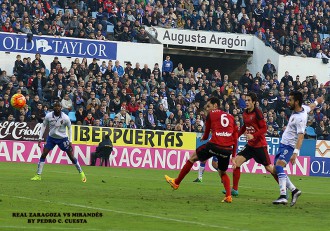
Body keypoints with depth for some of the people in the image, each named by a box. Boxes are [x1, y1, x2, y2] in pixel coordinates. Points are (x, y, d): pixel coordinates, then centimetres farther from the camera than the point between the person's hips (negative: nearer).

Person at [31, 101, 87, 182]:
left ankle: (81, 173, 16)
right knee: (43, 155, -9)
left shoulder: (65, 118, -19)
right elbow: (44, 126, -1)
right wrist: (40, 138, -5)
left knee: (71, 157, -1)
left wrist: (70, 141, -7)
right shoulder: (48, 116, -15)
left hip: (63, 138, -2)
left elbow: (69, 128, -4)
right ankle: (38, 175, -2)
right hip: (51, 137, 2)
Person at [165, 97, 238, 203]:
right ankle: (228, 196, 3)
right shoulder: (231, 117, 23)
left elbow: (206, 135, 19)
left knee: (193, 157, 19)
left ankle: (176, 182, 29)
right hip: (228, 149, 4)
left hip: (215, 145, -4)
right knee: (222, 172, 24)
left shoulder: (211, 114, 13)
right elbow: (235, 138, 16)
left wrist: (203, 139, 42)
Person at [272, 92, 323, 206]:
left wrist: (295, 153, -37)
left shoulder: (300, 118, -23)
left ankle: (283, 196, -34)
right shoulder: (303, 108, 3)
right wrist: (317, 102, 49)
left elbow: (300, 136, -29)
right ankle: (294, 190, 16)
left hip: (289, 146, -10)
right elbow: (311, 107, 26)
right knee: (277, 168, 8)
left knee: (279, 166, -27)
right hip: (283, 144, 10)